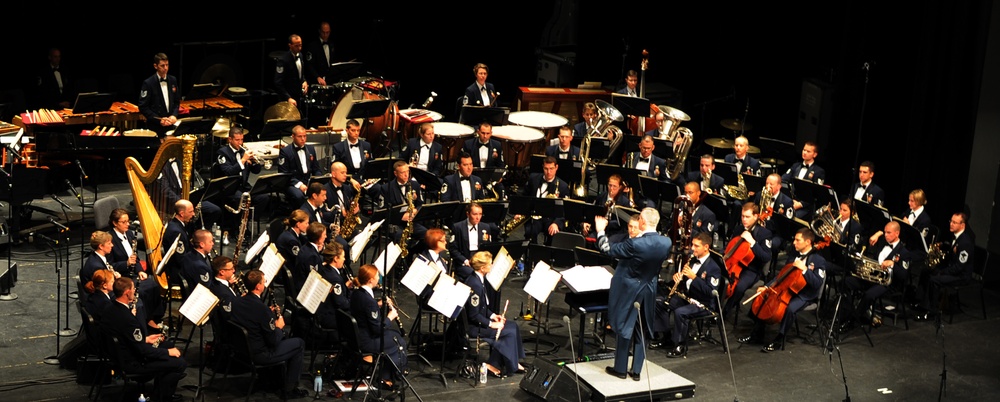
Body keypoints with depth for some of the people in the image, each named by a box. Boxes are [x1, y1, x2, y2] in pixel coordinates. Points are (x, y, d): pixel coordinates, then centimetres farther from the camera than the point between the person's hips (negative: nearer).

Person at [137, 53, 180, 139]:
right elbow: (143, 107, -9)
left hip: (170, 125, 4)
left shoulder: (173, 80, 7)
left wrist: (174, 115, -3)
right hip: (155, 128, -4)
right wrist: (159, 120, -16)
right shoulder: (148, 83, -9)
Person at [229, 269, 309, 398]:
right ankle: (290, 388, 14)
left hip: (242, 349, 8)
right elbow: (274, 341, -20)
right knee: (299, 343, 8)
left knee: (284, 339, 29)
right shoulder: (261, 308, -26)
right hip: (259, 355, -8)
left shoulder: (239, 302, -3)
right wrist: (279, 327, -1)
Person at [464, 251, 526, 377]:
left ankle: (513, 363, 8)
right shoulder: (474, 284, -25)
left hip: (479, 321, 10)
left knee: (513, 325, 5)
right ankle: (493, 364, -1)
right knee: (509, 332, -11)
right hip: (473, 327, -10)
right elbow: (474, 315, -23)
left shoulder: (480, 279, 6)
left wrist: (493, 315, 5)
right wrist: (491, 324, -18)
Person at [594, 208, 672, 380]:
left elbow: (607, 249, -17)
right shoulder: (666, 242, -12)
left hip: (627, 290, -5)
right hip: (648, 291, 5)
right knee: (641, 330, 15)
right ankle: (636, 370, 19)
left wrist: (600, 231, -2)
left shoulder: (635, 244, -29)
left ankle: (620, 369, 17)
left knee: (624, 328, 8)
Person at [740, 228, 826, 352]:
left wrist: (804, 269, -29)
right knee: (761, 298, -5)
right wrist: (766, 286, 4)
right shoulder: (793, 257, 12)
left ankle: (779, 341, -22)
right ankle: (757, 334, 3)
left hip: (804, 296, -8)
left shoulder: (819, 261, -11)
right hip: (786, 290, 8)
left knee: (789, 308, -37)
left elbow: (817, 284, -21)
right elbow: (781, 276, 16)